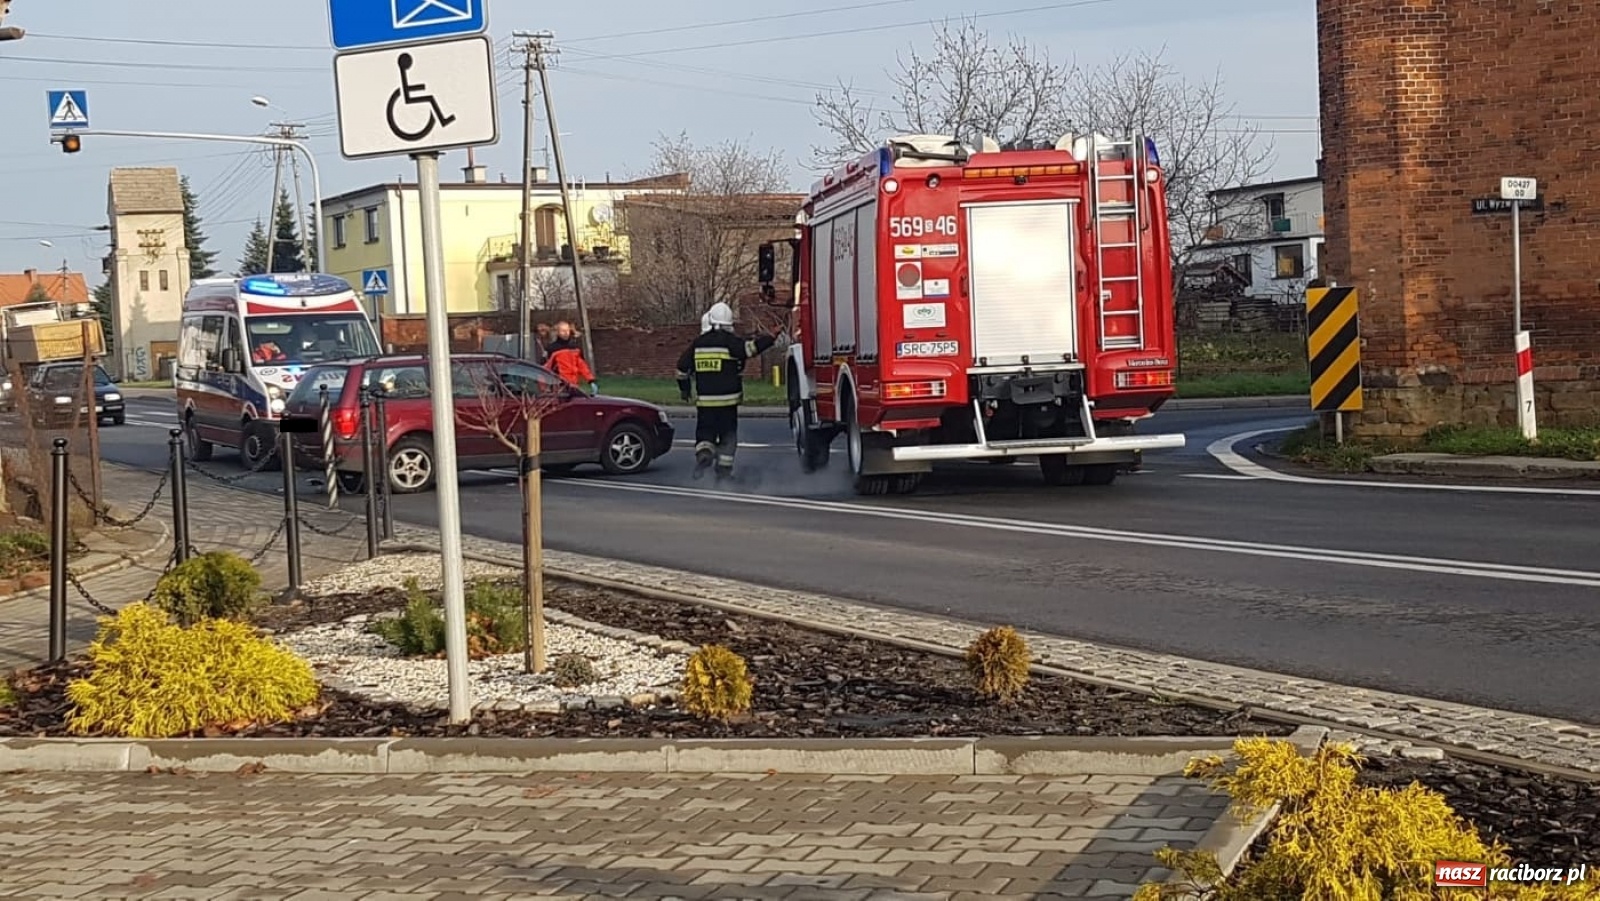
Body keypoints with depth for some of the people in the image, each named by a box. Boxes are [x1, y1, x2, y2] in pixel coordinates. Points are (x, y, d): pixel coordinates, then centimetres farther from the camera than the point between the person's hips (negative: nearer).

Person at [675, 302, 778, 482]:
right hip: (727, 400, -2)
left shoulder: (697, 343, 6)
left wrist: (684, 388, 26)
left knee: (705, 432, 12)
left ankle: (703, 454, -17)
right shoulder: (731, 342, -7)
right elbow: (751, 347, -23)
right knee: (728, 436, 8)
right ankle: (723, 472, 6)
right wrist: (772, 338, -15)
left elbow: (682, 366, 12)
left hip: (704, 400, 2)